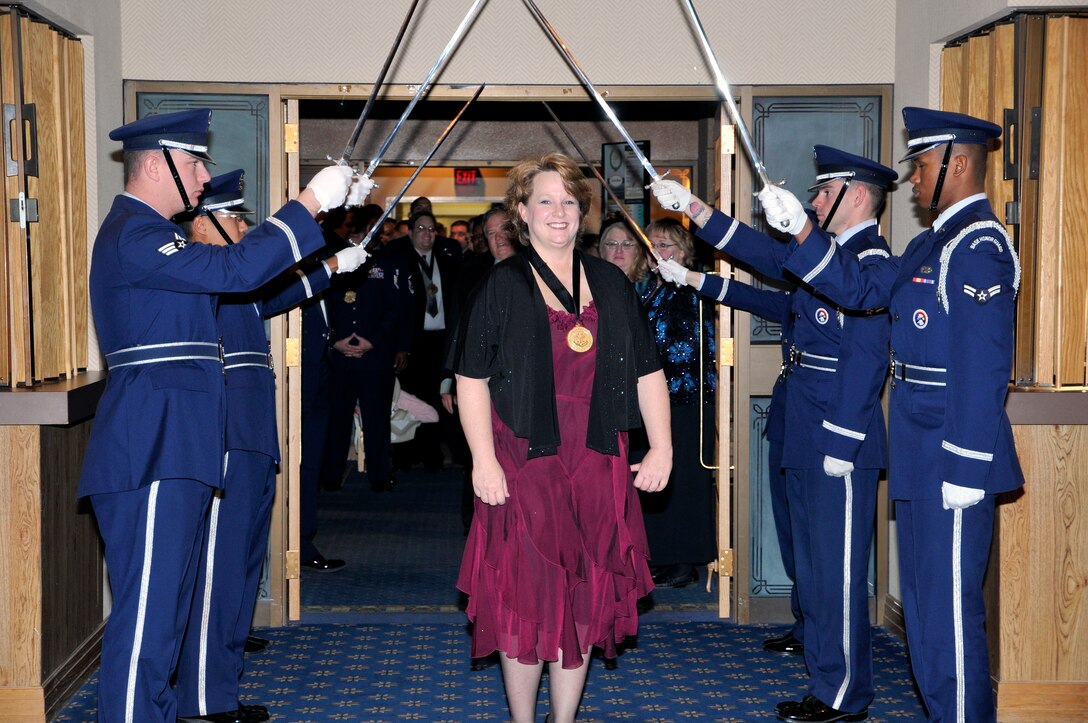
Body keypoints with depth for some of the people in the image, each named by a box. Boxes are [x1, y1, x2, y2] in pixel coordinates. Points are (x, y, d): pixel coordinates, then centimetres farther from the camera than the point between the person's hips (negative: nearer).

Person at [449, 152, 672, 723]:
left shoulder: (610, 285, 9)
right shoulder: (501, 286, -1)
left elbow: (647, 372, 11)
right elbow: (472, 379, -5)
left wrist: (661, 446, 1)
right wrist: (483, 460, -14)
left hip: (596, 466, 3)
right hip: (524, 463, -3)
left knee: (583, 598, 9)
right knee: (525, 596, 1)